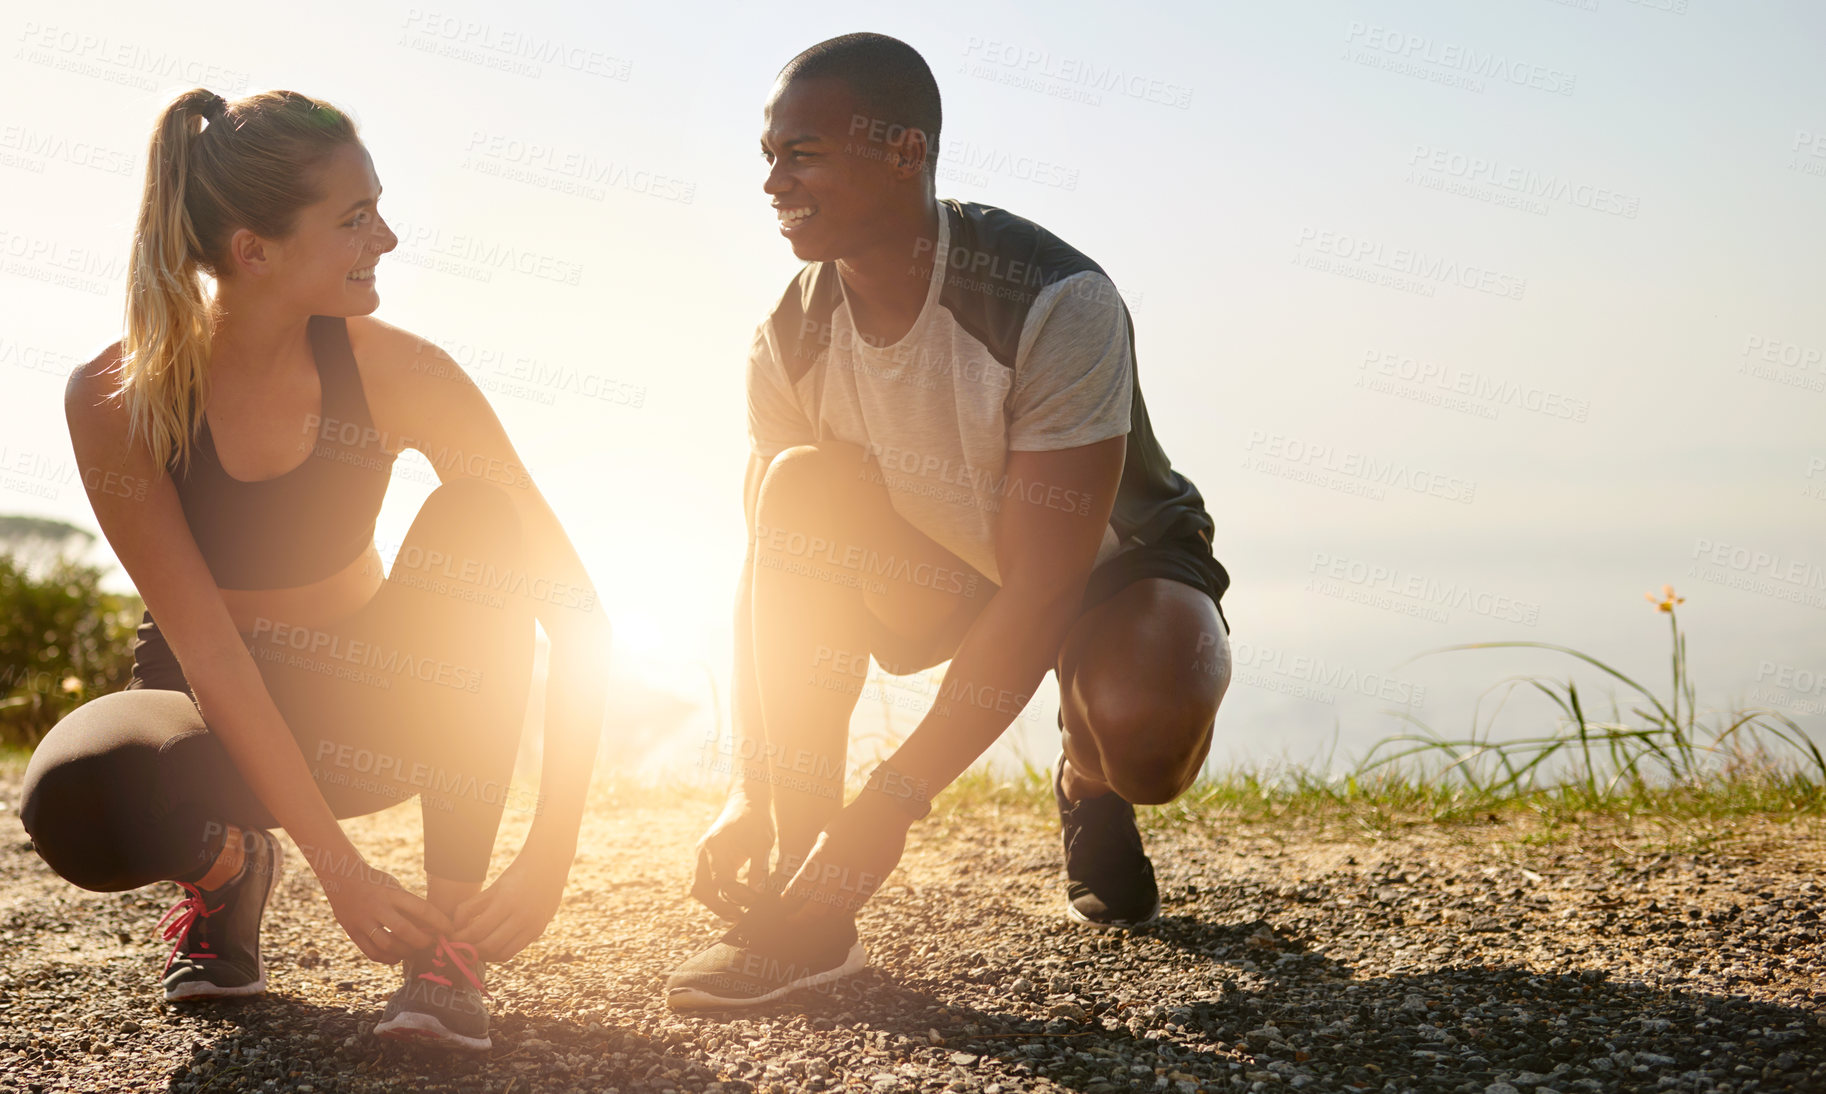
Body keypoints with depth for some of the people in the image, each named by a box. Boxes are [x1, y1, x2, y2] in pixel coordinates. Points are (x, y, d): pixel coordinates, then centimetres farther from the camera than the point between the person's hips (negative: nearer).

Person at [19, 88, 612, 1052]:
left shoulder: (392, 372, -19)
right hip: (217, 719, -1)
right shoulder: (114, 399, -21)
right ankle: (223, 866, 4)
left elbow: (577, 613, -20)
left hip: (367, 709, 2)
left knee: (473, 517, -28)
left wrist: (549, 857, -28)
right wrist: (338, 866, -28)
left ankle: (451, 933, -21)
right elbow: (208, 649, -22)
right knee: (76, 803, -36)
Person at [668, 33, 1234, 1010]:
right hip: (940, 581, 5)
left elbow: (1040, 590, -34)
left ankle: (1093, 789, 5)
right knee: (805, 485, -27)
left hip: (1110, 569, -4)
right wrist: (753, 790, -26)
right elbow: (769, 564, -12)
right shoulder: (792, 341, -14)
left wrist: (892, 803, -38)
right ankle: (803, 908, -26)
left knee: (1146, 730, -39)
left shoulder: (1057, 304, -32)